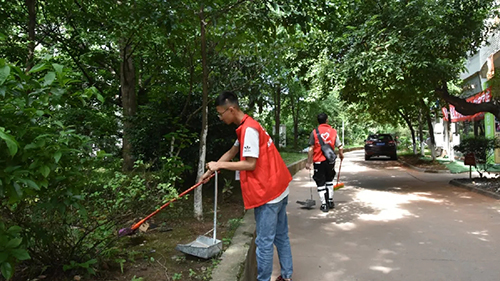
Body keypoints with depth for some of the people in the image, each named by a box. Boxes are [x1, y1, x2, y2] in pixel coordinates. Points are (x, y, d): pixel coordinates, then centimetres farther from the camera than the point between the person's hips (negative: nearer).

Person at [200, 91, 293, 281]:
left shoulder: (249, 129, -19)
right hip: (278, 189, 10)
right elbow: (231, 152, 21)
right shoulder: (246, 127, 14)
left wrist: (220, 165, -13)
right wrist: (210, 171, 21)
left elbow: (250, 164, -21)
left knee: (264, 242, 1)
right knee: (281, 236, 19)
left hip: (268, 193, -10)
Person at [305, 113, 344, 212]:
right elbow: (340, 146, -1)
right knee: (329, 181, 23)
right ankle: (330, 201, 28)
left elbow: (311, 149, -11)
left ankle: (324, 205, 9)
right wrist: (341, 155, 20)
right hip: (330, 161, 3)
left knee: (321, 183, 6)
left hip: (318, 162, -3)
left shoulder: (314, 132, -8)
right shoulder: (333, 131, -2)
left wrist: (308, 162, -5)